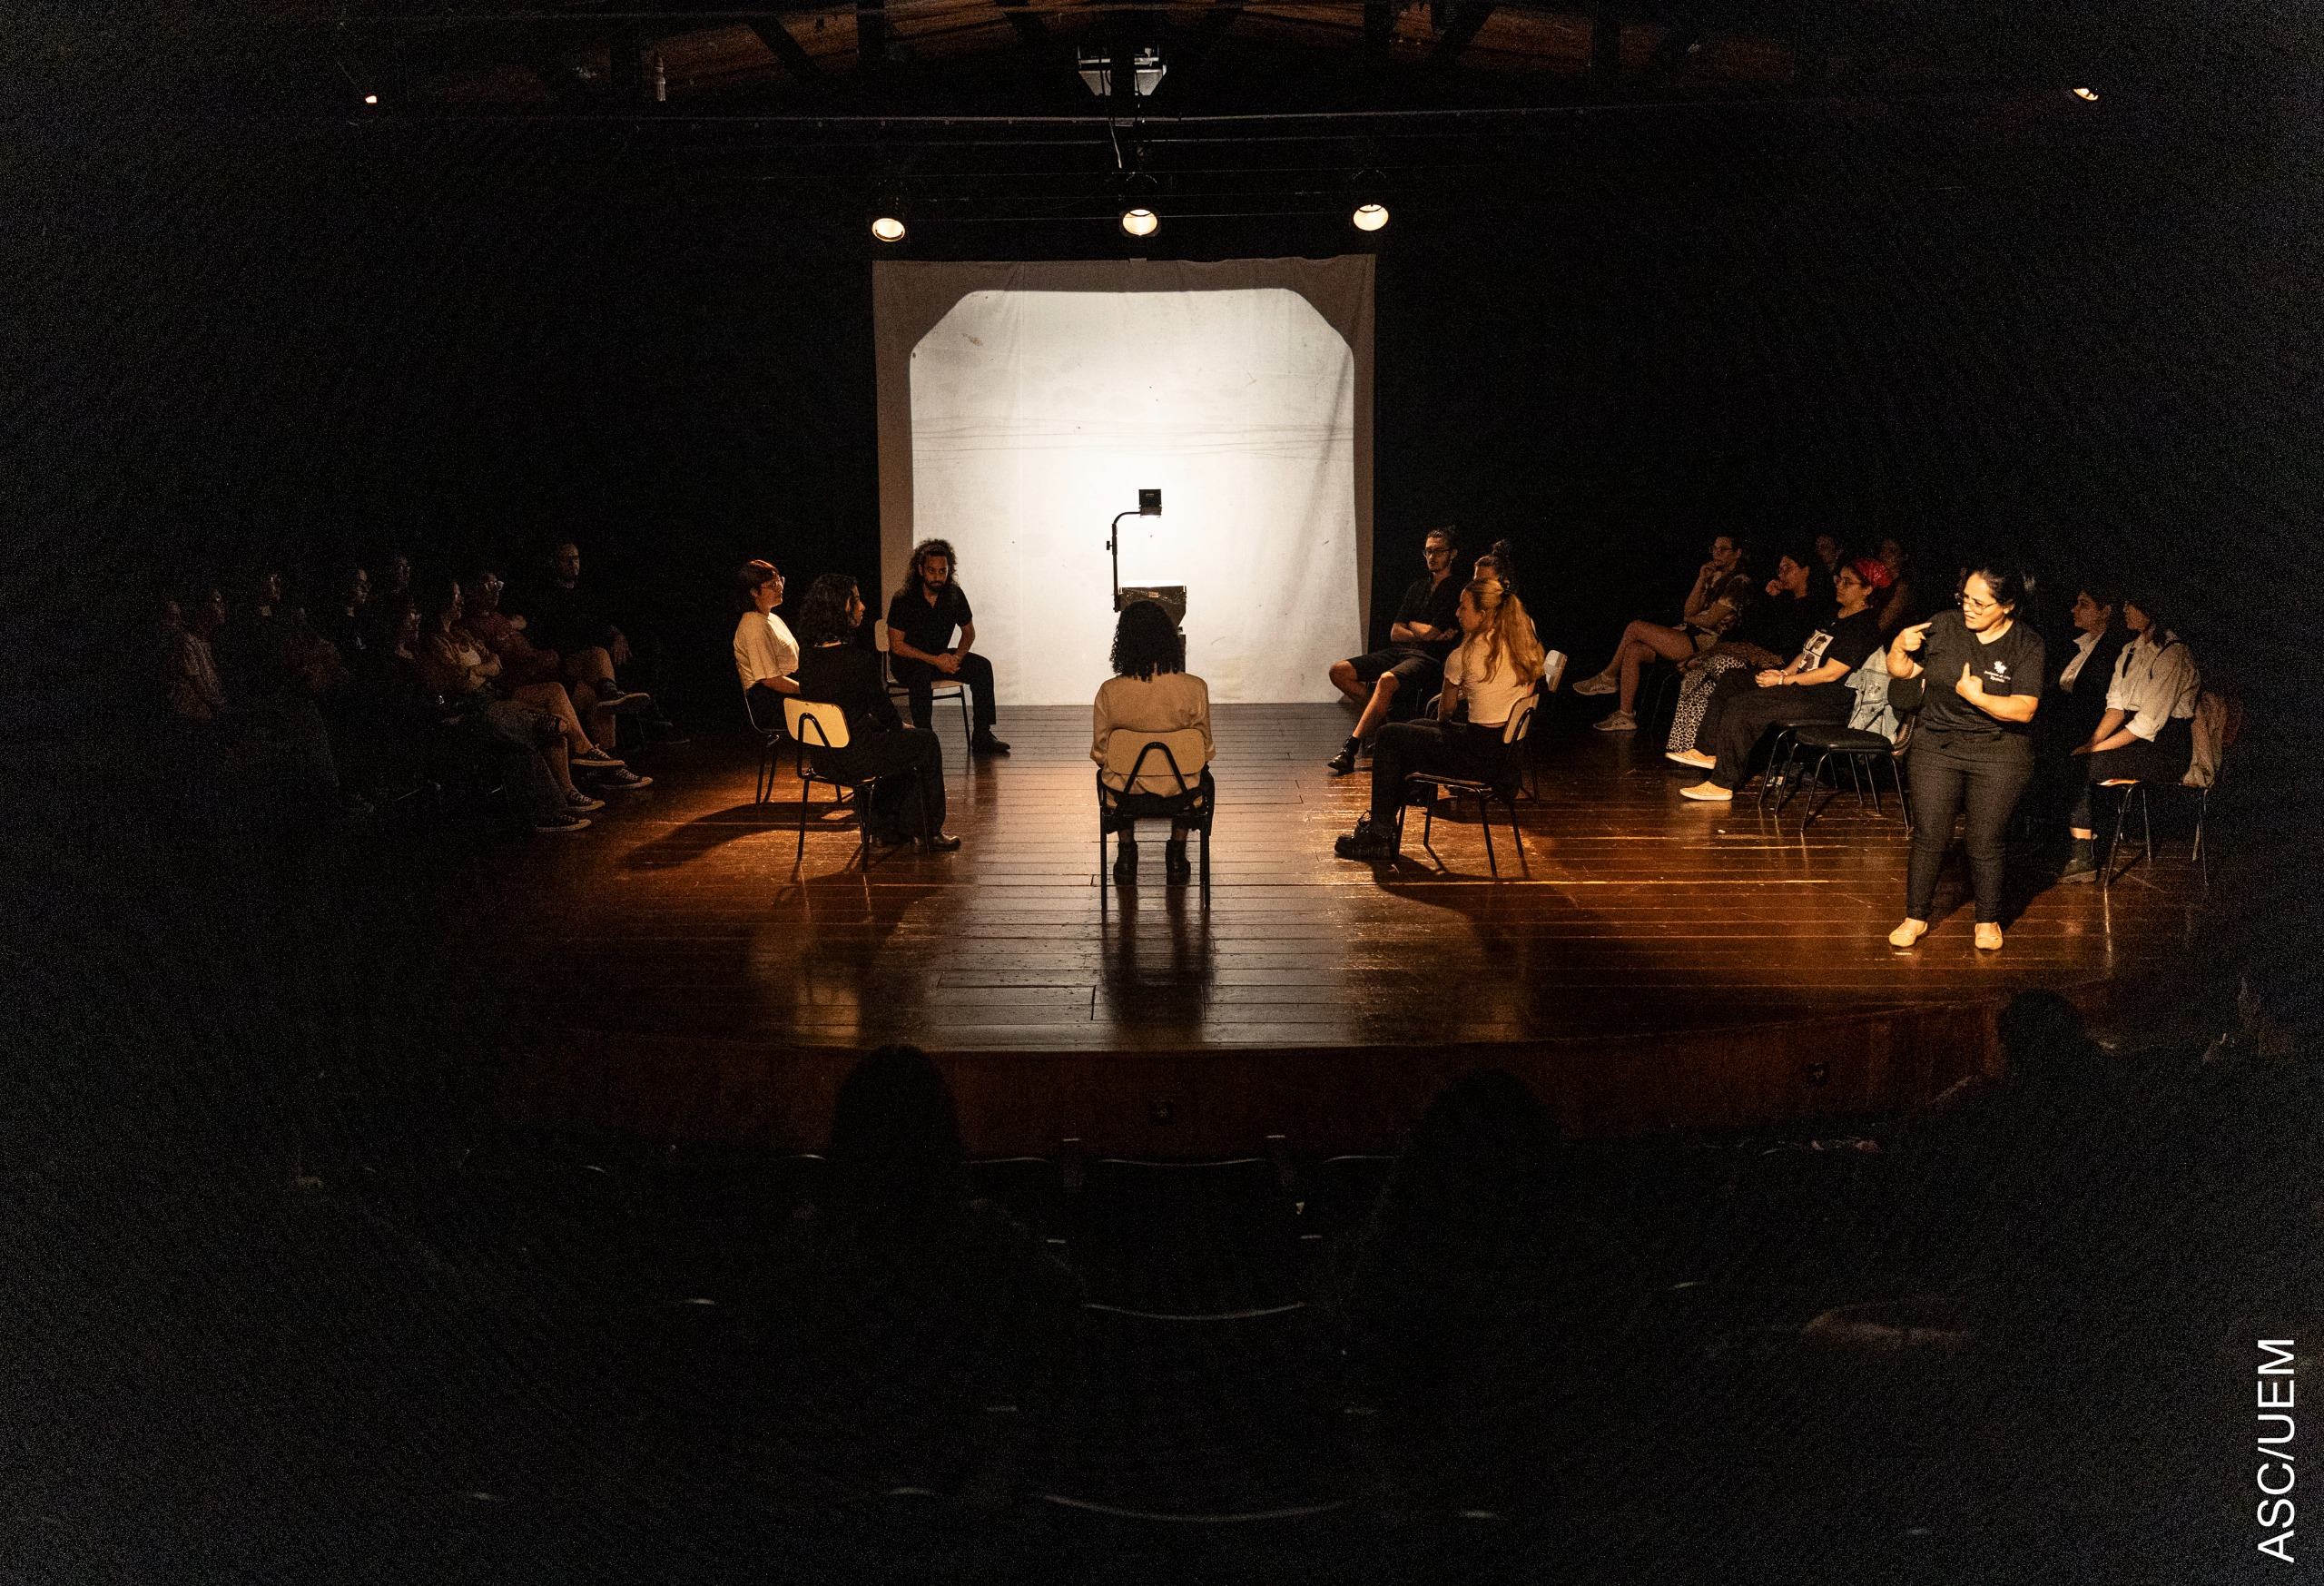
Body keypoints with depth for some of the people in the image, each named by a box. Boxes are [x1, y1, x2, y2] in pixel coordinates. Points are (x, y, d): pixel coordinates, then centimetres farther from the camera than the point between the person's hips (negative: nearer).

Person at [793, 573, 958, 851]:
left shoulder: (807, 653, -1)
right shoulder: (857, 659, -25)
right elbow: (883, 711, -12)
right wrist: (899, 725, 11)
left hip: (820, 754, 8)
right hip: (853, 757, -8)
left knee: (898, 740, 32)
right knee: (926, 743, 16)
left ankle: (887, 826, 37)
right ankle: (929, 833, 25)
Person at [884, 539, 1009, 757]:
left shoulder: (954, 594, -4)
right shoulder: (903, 599, -17)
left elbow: (969, 632, 8)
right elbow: (896, 645, -17)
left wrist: (956, 657, -13)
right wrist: (934, 660, -24)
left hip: (941, 656, 5)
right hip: (907, 659, -5)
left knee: (982, 666, -17)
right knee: (921, 674, -38)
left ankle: (982, 736, -16)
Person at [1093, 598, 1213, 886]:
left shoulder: (1109, 692, -20)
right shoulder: (1195, 689, -20)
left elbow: (1099, 753, -6)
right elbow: (1205, 751, -7)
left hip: (1126, 789, 0)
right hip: (1178, 789, 0)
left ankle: (1126, 854, 39)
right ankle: (1176, 856, 39)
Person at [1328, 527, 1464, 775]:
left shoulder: (1455, 591, -3)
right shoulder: (1418, 587, 19)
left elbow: (1430, 633, -12)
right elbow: (1395, 633, 12)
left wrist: (1411, 625, 8)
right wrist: (1423, 633, -6)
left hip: (1429, 659, -8)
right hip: (1399, 652, 8)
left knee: (1387, 680, -38)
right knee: (1339, 671, -8)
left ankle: (1349, 750, -39)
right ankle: (1381, 713, 5)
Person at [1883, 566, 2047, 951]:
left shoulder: (2027, 645, -8)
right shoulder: (1944, 626, -2)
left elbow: (2024, 710, -16)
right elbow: (1902, 672, 5)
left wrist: (1976, 697, -25)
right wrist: (1899, 649, -15)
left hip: (1998, 758, -2)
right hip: (1935, 748, 2)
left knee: (1984, 845, 3)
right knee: (1929, 837, 4)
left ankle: (1988, 921, 23)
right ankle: (1916, 918, 18)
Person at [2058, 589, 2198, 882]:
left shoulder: (2173, 654, -16)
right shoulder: (2130, 651, 12)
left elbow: (2150, 721, -20)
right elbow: (2116, 705, 8)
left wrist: (2096, 748, -19)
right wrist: (2092, 742, -10)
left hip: (2166, 746, -8)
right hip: (2133, 733, 8)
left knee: (2085, 765, -23)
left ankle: (2083, 856, -11)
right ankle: (2081, 851, -17)